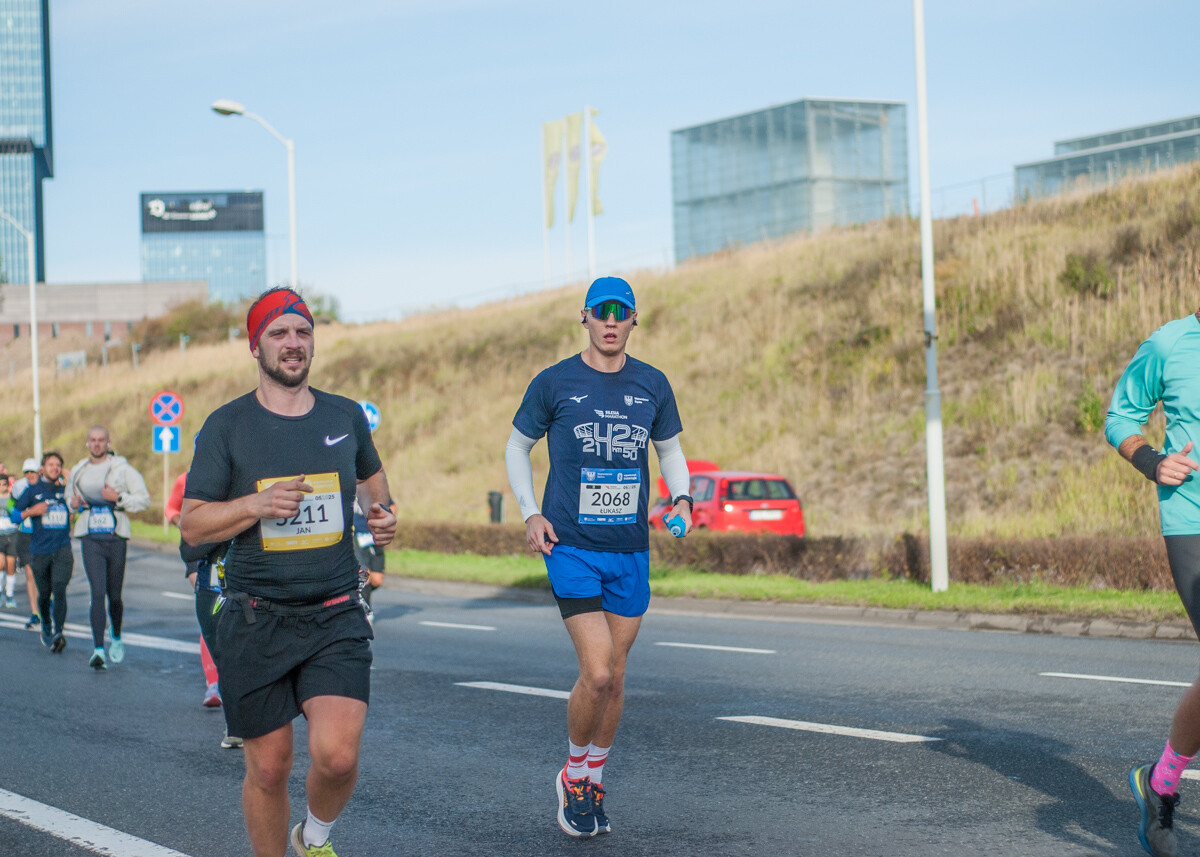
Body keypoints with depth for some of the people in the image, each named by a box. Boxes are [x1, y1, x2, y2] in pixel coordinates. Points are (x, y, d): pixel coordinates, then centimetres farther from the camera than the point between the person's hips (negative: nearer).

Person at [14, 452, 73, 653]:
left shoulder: (66, 491, 9)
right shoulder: (33, 491, 5)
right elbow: (15, 516, 4)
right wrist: (32, 511, -14)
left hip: (62, 548, 0)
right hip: (40, 550, 0)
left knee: (59, 590, -17)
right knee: (44, 593, 11)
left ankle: (58, 633, -24)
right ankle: (46, 626, 36)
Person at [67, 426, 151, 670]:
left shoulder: (122, 468, -1)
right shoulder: (78, 471, 10)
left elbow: (144, 499, -3)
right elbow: (69, 495, 27)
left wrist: (118, 498, -17)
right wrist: (74, 503, 4)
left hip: (116, 539, -1)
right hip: (91, 540, 1)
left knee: (114, 595, 10)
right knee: (97, 593, -12)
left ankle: (116, 638, 36)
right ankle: (98, 650, -14)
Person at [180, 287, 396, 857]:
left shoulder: (345, 416, 9)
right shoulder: (227, 426, 0)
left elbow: (371, 475, 29)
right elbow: (191, 525, -2)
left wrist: (381, 512, 7)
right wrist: (257, 504, -18)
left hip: (336, 617, 1)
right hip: (255, 621, -1)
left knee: (337, 755, -14)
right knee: (268, 769, 4)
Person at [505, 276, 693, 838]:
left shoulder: (652, 385, 6)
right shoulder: (554, 383, -2)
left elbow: (670, 449, 20)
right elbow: (517, 447, 10)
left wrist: (681, 499, 1)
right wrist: (530, 513, -3)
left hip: (630, 549, 4)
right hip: (571, 547, -4)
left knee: (615, 675, 9)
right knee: (596, 673, -14)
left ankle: (594, 782, 28)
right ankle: (574, 775, 10)